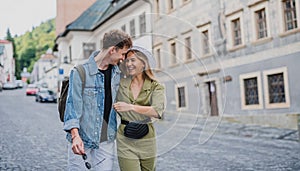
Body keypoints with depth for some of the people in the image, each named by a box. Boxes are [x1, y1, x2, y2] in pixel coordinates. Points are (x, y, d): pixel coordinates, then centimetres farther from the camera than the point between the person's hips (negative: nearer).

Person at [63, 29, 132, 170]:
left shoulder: (118, 73, 6)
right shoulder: (80, 73, -12)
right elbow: (72, 105, -14)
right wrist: (75, 135, -25)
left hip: (107, 140, 5)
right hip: (81, 140, -5)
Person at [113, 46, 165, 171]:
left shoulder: (155, 87, -1)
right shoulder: (120, 84, 3)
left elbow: (157, 111, -18)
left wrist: (131, 107, -27)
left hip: (147, 138, 0)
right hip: (125, 140, 0)